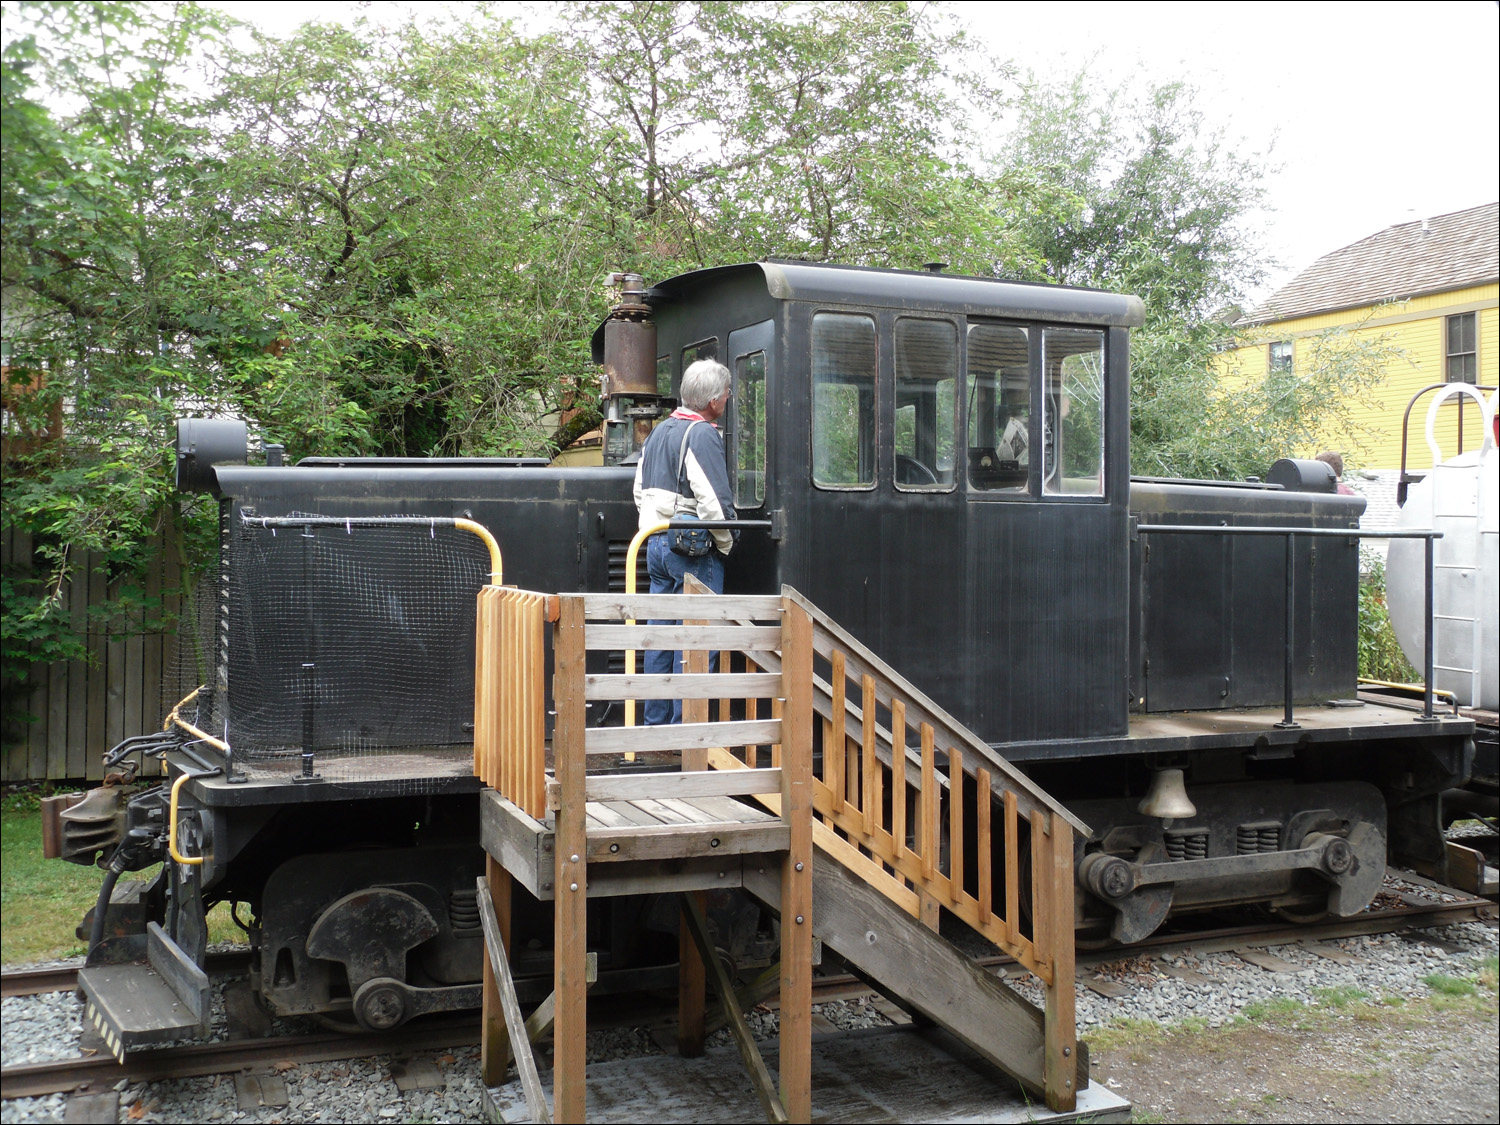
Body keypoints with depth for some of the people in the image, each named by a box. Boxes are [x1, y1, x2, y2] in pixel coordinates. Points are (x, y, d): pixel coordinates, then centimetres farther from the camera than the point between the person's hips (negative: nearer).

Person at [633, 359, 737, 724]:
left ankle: (655, 721, 18)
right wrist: (726, 543, -6)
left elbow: (640, 491, 22)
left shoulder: (659, 432, 15)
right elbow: (713, 501, -20)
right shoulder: (703, 435, -14)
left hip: (657, 544, 9)